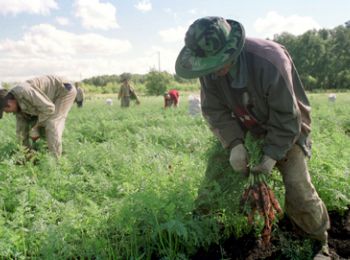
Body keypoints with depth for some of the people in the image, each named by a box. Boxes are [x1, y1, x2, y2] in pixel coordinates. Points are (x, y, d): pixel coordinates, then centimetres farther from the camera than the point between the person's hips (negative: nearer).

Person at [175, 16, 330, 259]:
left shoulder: (270, 63, -36)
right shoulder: (210, 69, -20)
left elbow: (287, 118, -26)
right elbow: (215, 110, -15)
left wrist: (272, 156, -27)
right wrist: (235, 145, -27)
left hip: (287, 129, -4)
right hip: (247, 130, 5)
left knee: (299, 192, -12)